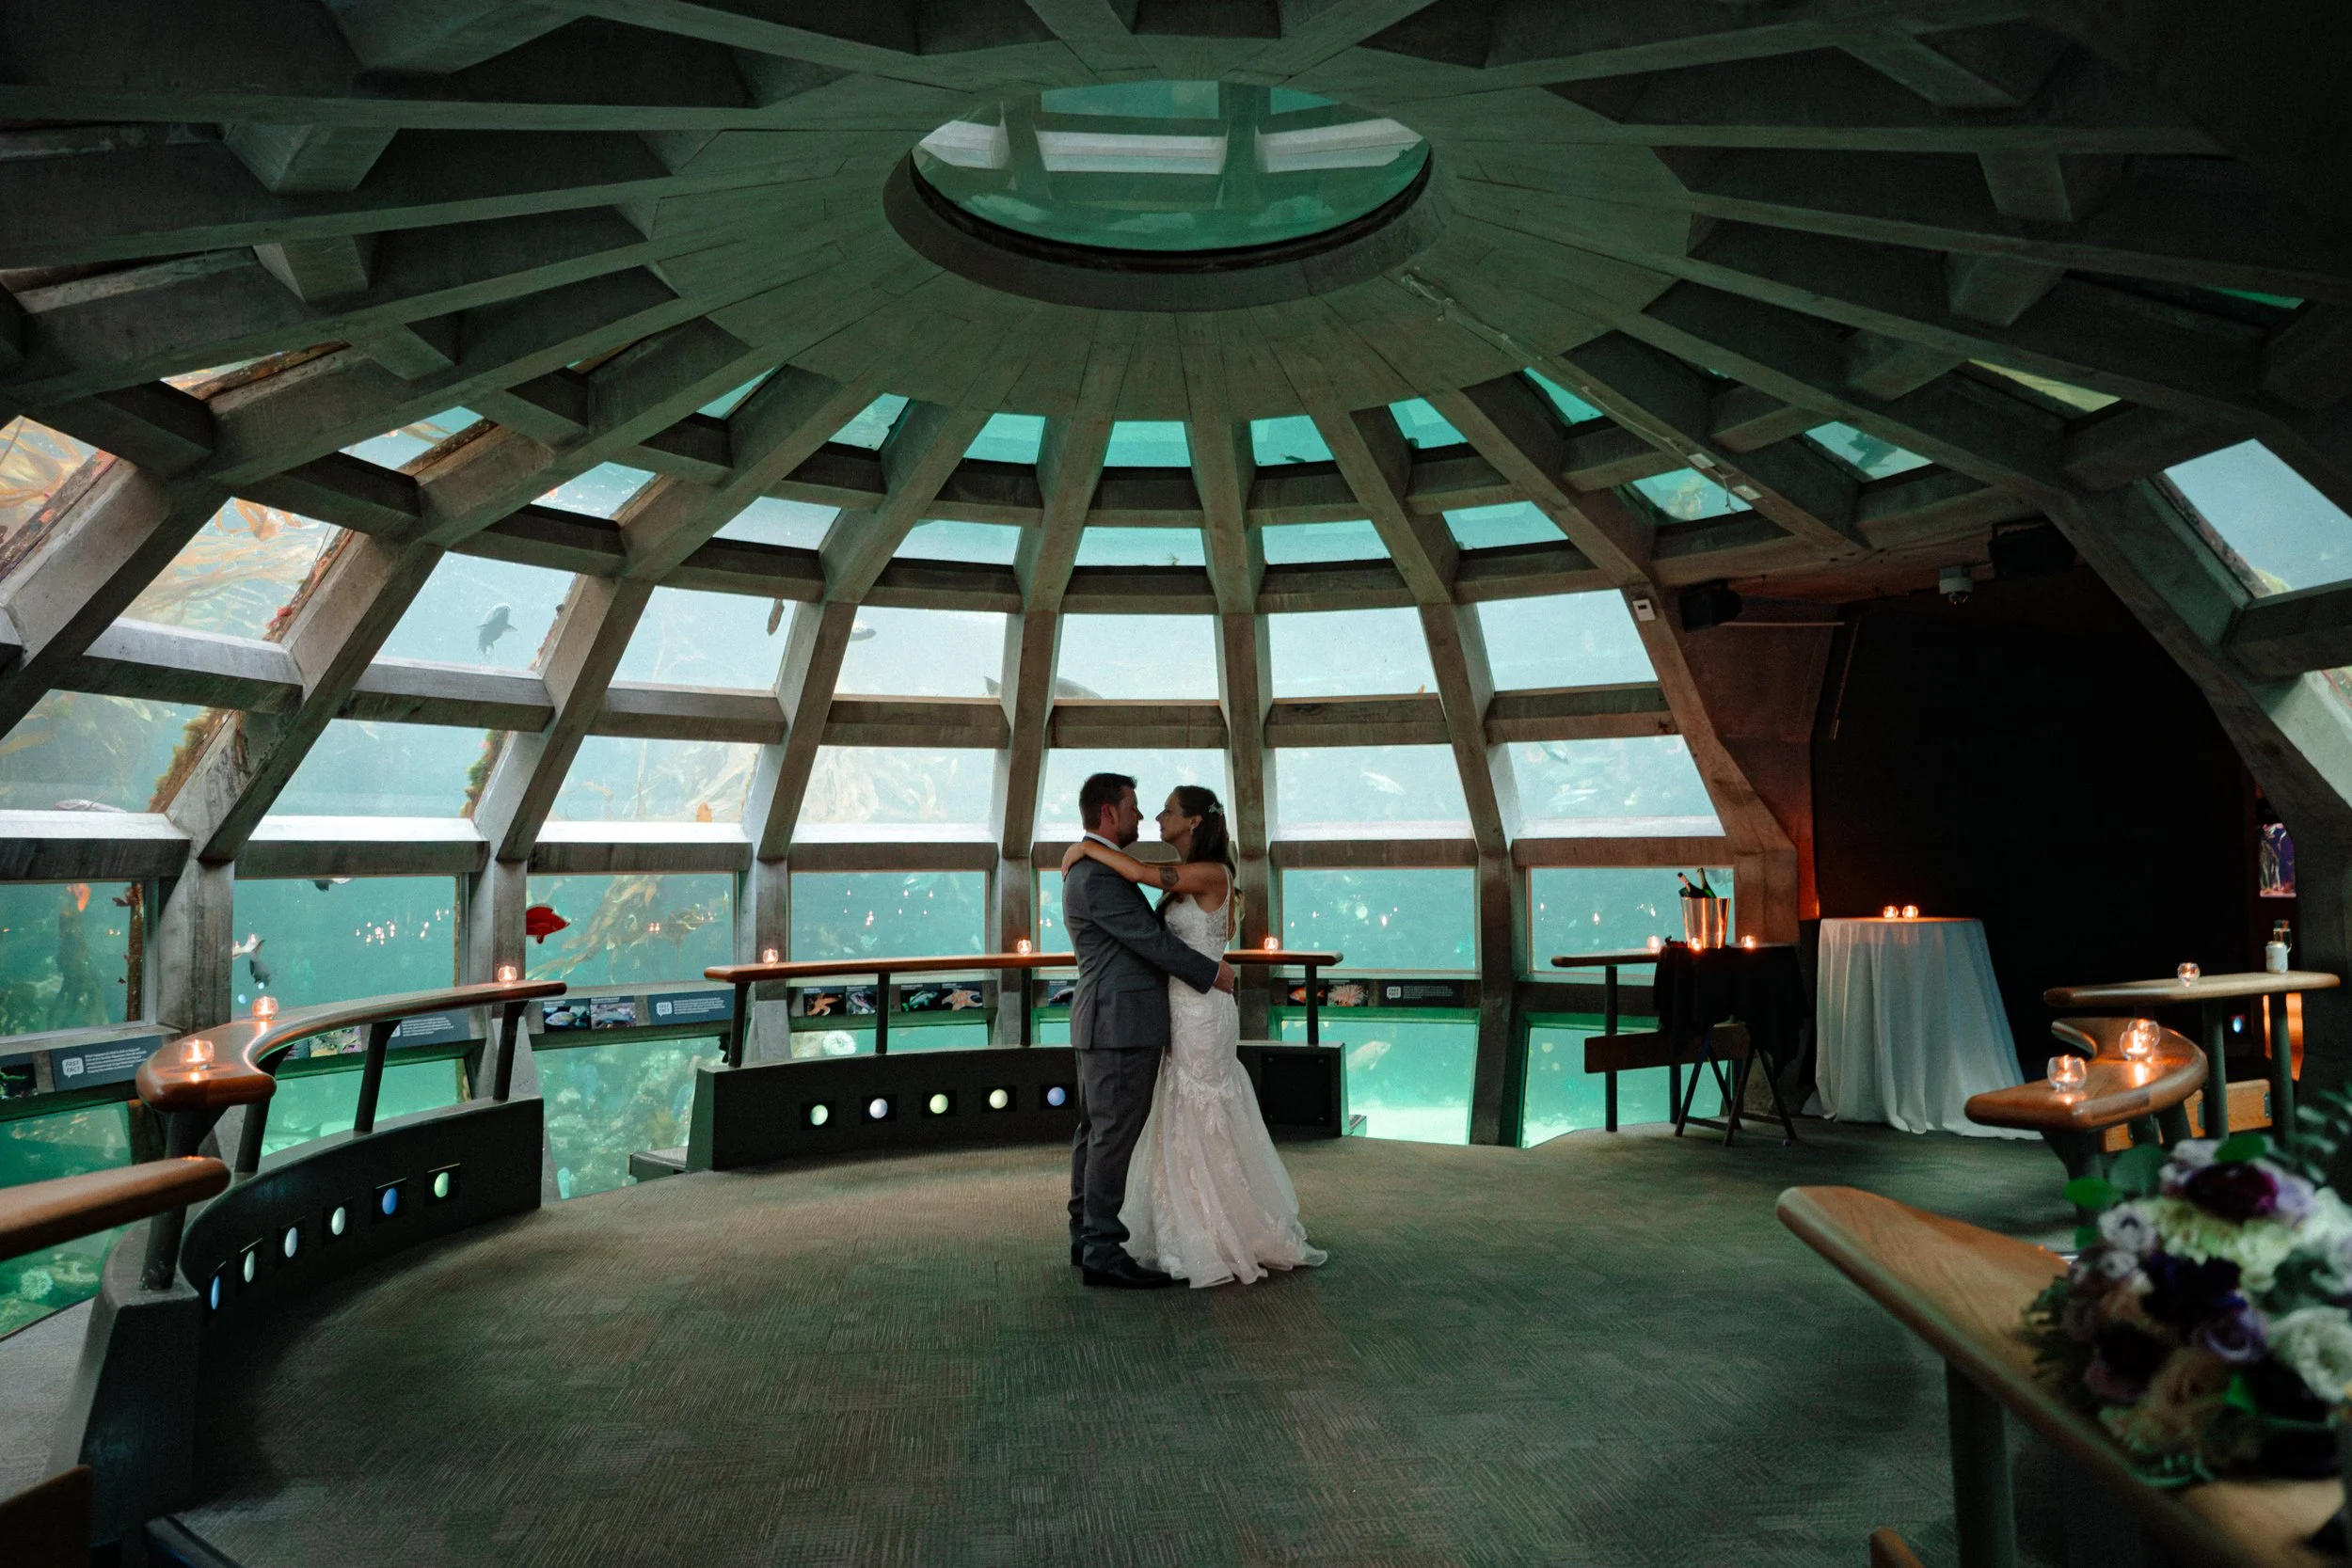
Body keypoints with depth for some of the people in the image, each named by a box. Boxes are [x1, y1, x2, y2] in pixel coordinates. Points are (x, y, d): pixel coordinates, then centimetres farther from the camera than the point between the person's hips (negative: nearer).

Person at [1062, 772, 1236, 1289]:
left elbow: (1146, 928, 21)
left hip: (1104, 1023, 11)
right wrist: (1212, 973, -6)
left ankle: (1087, 1237, 20)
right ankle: (1103, 1252, -2)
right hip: (1122, 1023, -11)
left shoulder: (1089, 868, 17)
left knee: (1095, 1132, 13)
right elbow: (1150, 941, -17)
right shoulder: (1097, 876, -18)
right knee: (1115, 1136, -7)